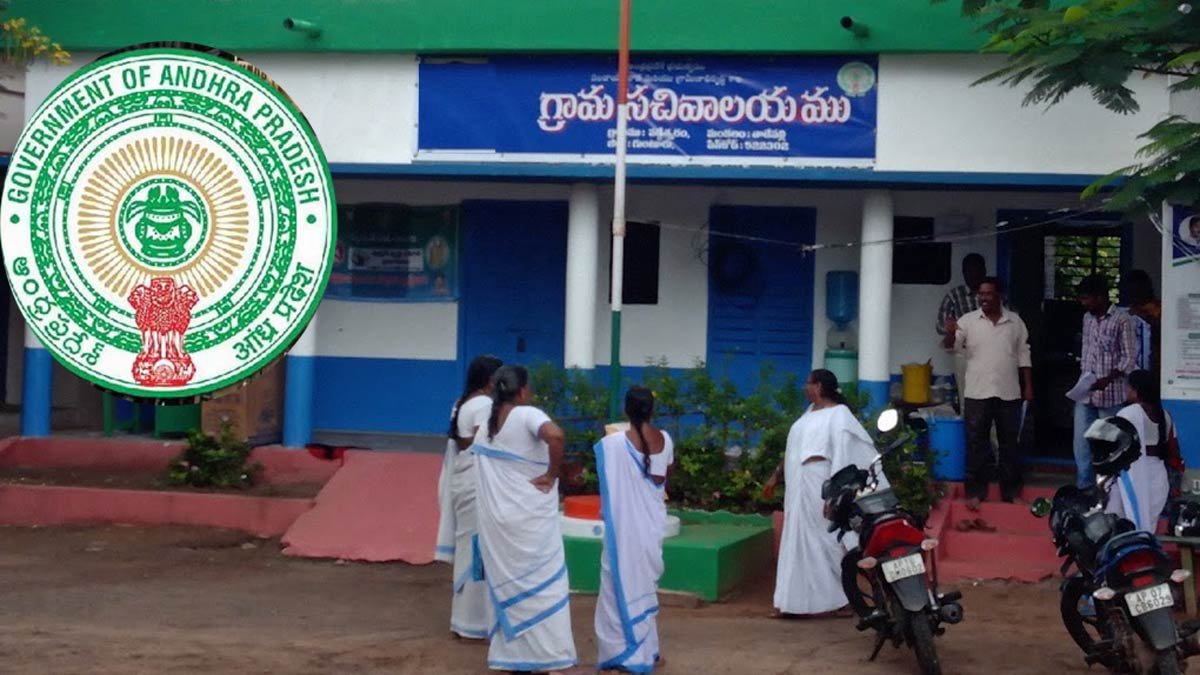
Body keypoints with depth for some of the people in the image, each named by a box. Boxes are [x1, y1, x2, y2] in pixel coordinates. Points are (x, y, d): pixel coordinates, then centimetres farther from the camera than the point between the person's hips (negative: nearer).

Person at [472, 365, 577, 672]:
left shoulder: (486, 425, 8)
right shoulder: (527, 415, -14)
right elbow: (555, 435, -32)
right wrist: (552, 473, -20)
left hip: (497, 519, 6)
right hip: (531, 519, -6)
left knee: (508, 584, 14)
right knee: (543, 585, 1)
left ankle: (508, 656, 17)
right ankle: (550, 658, 1)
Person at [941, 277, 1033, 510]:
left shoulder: (1015, 321, 5)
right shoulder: (968, 320, -1)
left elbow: (1023, 355, 10)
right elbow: (951, 346, -10)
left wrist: (1028, 386, 6)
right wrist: (950, 333, -33)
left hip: (1009, 394, 1)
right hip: (977, 394, -1)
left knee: (1009, 444, 10)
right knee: (976, 444, 2)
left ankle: (1011, 492, 20)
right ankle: (976, 492, 10)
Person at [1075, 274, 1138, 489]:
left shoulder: (1121, 320, -9)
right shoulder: (1087, 318, 11)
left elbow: (1129, 358, -11)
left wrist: (1107, 379, -22)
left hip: (1111, 394, -6)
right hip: (1085, 394, 6)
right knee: (1081, 443, 3)